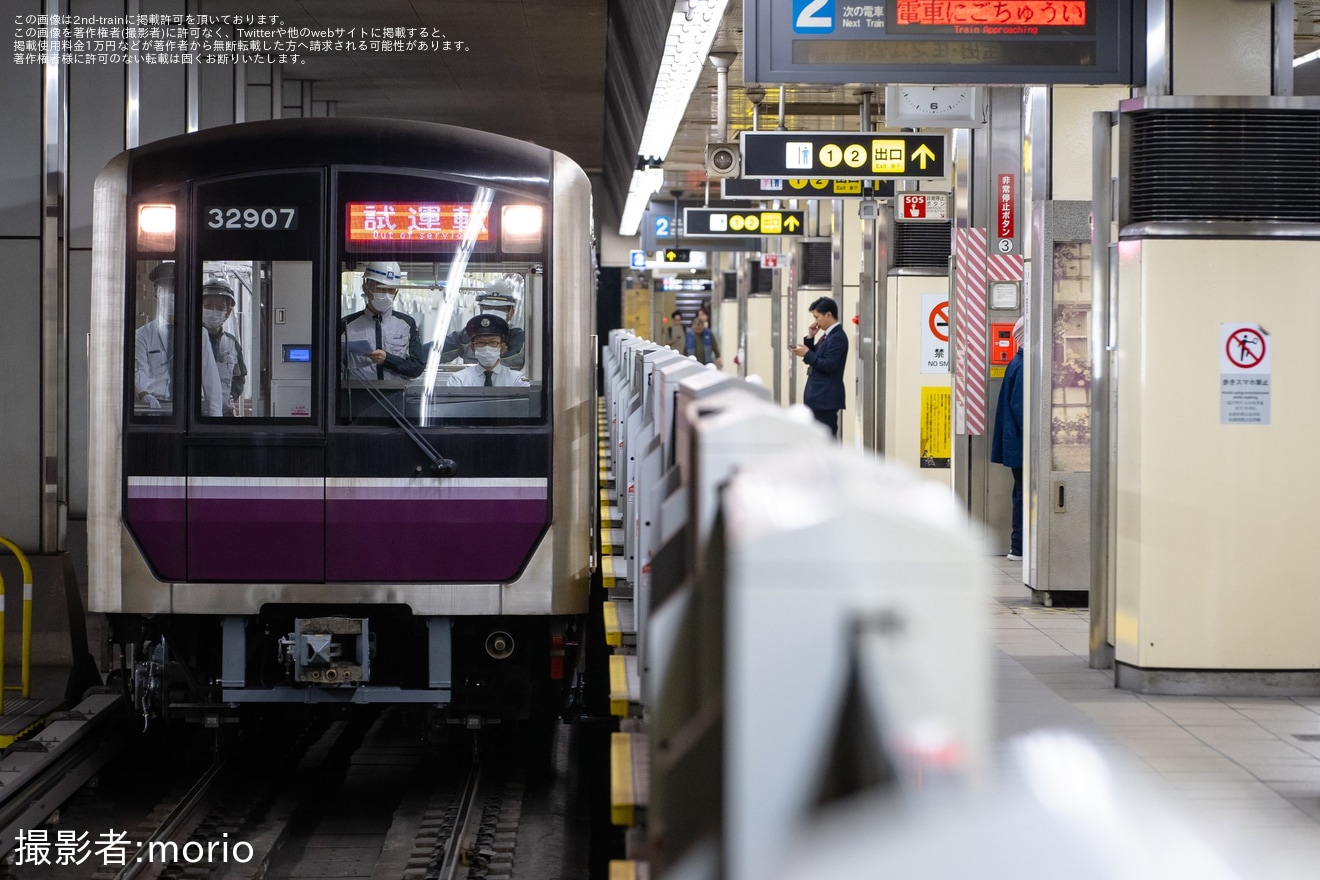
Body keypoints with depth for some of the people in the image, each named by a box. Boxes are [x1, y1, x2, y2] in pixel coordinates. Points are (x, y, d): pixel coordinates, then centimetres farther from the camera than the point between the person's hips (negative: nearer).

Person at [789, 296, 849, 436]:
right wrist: (810, 338, 5)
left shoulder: (837, 337, -16)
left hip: (826, 398, -10)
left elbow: (829, 365, -23)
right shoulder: (829, 335, 15)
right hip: (819, 397, 10)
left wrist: (807, 354, -18)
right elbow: (816, 358, 17)